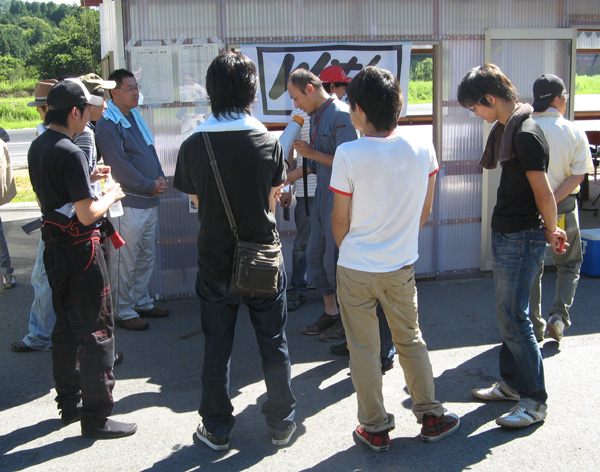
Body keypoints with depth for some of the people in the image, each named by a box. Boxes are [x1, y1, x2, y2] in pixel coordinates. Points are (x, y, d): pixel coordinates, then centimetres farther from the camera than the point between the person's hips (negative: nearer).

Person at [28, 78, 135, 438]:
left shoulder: (38, 147, 7)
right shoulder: (70, 154, -21)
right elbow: (87, 214, -23)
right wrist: (110, 196, -5)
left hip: (54, 244, 10)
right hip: (80, 249, -10)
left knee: (66, 328, 18)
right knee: (96, 331, -1)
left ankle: (69, 403, 30)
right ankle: (96, 417, 7)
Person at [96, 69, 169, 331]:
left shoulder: (135, 117, 15)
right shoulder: (107, 124, -13)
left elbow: (150, 150, 19)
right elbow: (119, 166, -18)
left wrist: (160, 179, 2)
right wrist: (150, 185, -12)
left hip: (150, 201, 9)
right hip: (128, 203, -9)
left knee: (146, 258, 17)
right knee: (124, 261, -2)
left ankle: (142, 302, 30)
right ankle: (123, 312, 9)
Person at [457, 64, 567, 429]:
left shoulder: (526, 134, -21)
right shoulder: (506, 128, 10)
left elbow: (544, 194, -19)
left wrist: (550, 231, -4)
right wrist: (548, 230, 13)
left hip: (522, 239, -10)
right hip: (505, 235, 10)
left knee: (514, 319, -4)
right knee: (508, 314, 18)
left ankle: (535, 402, 7)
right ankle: (511, 383, 31)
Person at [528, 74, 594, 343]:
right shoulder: (574, 133, -8)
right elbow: (578, 174, -14)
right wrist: (553, 200, -15)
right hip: (563, 209, 0)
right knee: (569, 264, 20)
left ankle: (535, 326, 18)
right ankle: (559, 315, 5)